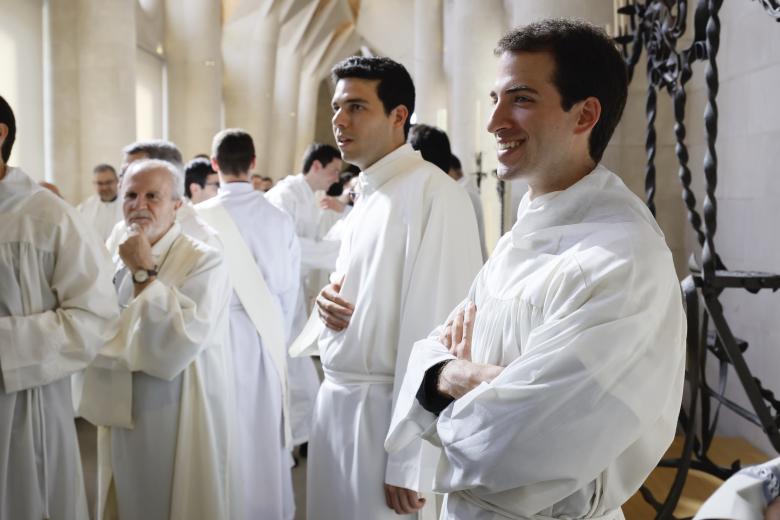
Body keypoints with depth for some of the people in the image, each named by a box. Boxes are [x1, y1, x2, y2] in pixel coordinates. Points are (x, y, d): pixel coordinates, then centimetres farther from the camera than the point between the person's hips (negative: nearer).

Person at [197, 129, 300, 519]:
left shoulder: (201, 217, -9)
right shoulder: (280, 219, -3)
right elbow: (289, 290, 1)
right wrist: (277, 337, 13)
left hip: (221, 333, -2)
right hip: (267, 336, 3)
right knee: (266, 435, 14)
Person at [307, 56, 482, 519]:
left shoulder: (432, 193, -16)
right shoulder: (368, 196, 11)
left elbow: (432, 326, -21)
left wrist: (410, 465, -20)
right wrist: (329, 298, -1)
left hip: (386, 410, -8)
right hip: (338, 399, 8)